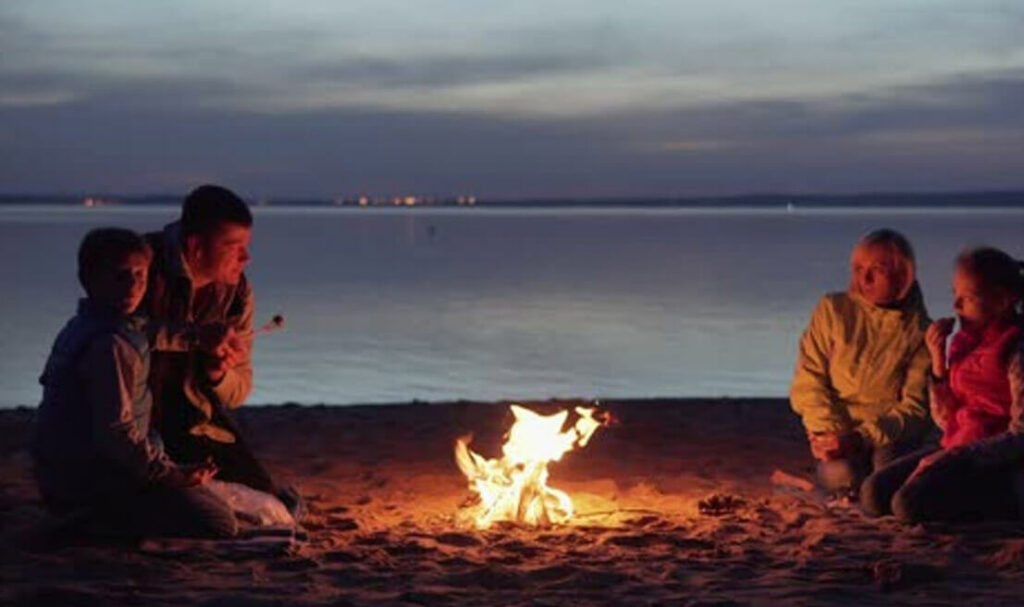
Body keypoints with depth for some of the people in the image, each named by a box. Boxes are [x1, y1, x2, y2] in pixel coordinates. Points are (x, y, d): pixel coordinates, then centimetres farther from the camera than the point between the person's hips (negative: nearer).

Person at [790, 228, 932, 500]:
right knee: (843, 475, -32)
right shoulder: (832, 310, 3)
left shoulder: (918, 330, -1)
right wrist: (827, 432, -14)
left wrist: (863, 437, -20)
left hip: (890, 435, 0)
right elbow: (806, 382, 1)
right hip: (837, 427, 0)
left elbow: (916, 407, -6)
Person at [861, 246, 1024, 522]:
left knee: (908, 502, -26)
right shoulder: (966, 342, 11)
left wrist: (957, 456, -19)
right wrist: (938, 363, 0)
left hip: (992, 459, -8)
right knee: (874, 493, -9)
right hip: (958, 451, 8)